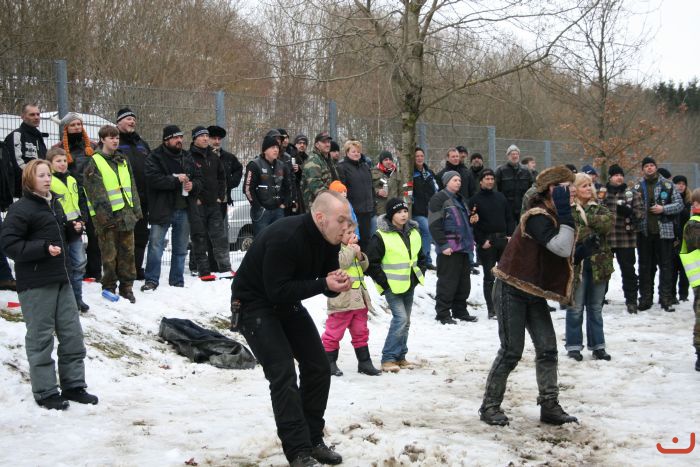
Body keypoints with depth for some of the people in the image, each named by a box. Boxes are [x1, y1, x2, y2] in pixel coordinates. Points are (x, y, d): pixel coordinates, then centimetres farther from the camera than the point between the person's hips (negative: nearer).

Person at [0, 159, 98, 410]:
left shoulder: (54, 204, 14)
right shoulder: (21, 209, -11)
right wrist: (43, 248, -22)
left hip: (60, 280, 8)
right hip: (35, 284, -8)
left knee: (72, 335, 10)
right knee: (40, 339, 0)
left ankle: (73, 386, 20)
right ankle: (45, 392, 9)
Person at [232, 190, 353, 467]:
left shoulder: (329, 240, -7)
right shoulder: (285, 237, -32)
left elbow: (327, 285, 2)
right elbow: (277, 290, -33)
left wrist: (338, 283, -22)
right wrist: (324, 284, -34)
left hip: (288, 303, 8)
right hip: (254, 302, -8)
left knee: (318, 367, 4)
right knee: (283, 374, -17)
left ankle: (313, 440, 16)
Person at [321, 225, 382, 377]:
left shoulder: (352, 247, 17)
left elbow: (364, 266, 17)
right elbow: (340, 262, -25)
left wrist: (360, 256, -2)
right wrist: (351, 249, -15)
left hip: (358, 299, 8)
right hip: (342, 299, -8)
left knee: (361, 331, 13)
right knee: (334, 331, 0)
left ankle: (364, 362, 19)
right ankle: (329, 362, 11)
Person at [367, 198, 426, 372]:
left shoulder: (413, 233, 8)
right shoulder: (381, 236, -13)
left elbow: (420, 256, 22)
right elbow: (372, 263, -12)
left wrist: (420, 275, 10)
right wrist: (384, 282, -13)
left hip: (409, 285, 7)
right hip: (392, 286, -7)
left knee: (405, 321, 12)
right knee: (400, 318, -17)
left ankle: (400, 357, 23)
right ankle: (388, 359, -11)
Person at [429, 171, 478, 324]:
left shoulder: (459, 199, 21)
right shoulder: (439, 198, -7)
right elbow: (435, 225, -14)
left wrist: (471, 219, 12)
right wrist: (443, 245, -19)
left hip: (463, 247, 9)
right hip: (449, 248, -9)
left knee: (464, 281, 12)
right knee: (447, 282, -6)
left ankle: (460, 311, 23)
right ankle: (443, 314, 1)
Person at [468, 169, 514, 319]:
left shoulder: (500, 197, 11)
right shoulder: (475, 200, -2)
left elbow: (509, 218, 14)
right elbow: (472, 223, -6)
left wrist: (510, 235, 1)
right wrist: (481, 241, -12)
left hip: (503, 239, 4)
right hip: (486, 242, -4)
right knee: (489, 277, 0)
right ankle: (491, 310, 4)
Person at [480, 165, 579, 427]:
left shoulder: (553, 216, 10)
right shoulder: (538, 217, -21)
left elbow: (563, 251, 18)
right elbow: (562, 248, -30)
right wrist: (565, 214, -27)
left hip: (534, 293, 9)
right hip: (512, 291, -9)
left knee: (547, 348, 4)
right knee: (511, 351, -5)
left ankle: (549, 406, 10)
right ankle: (490, 406, 7)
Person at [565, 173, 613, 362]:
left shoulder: (599, 209, 12)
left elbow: (609, 221, -8)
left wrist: (587, 219, -15)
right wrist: (594, 227, -16)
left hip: (598, 264, 5)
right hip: (576, 263, -5)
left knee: (596, 307, 12)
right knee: (576, 307, 2)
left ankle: (597, 345, 19)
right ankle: (574, 346, 12)